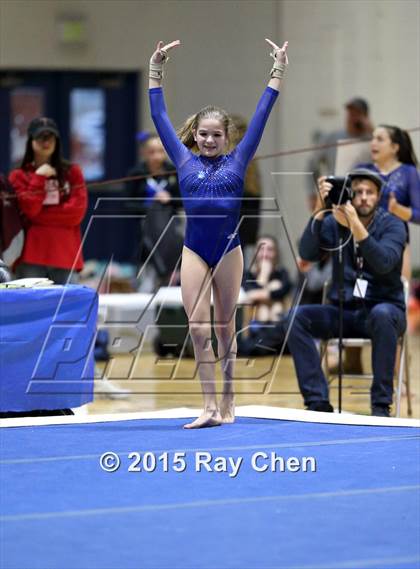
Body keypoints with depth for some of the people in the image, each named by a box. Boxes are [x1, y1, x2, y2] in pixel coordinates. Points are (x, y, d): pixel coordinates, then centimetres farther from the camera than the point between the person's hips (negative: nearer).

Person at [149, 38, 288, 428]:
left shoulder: (237, 162, 5)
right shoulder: (185, 161, 6)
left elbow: (261, 115, 6)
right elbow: (159, 117, 8)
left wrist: (278, 71, 5)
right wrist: (156, 70, 7)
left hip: (229, 250, 0)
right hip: (194, 252, 0)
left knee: (225, 326, 8)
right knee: (198, 327, -6)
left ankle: (228, 399, 18)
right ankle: (210, 407, -7)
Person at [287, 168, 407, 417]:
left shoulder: (392, 225, -5)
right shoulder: (334, 223, 4)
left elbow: (384, 262, -24)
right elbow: (308, 253, -11)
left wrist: (356, 225, -34)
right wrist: (320, 210, -21)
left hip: (384, 309, -3)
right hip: (343, 311, 3)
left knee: (382, 315, -38)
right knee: (298, 317, -22)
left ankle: (381, 404, -30)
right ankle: (318, 400, -20)